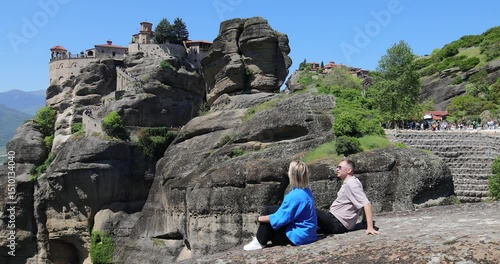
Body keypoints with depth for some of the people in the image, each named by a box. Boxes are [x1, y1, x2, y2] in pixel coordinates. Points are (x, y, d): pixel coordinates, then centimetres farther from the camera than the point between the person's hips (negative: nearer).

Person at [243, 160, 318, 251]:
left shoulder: (294, 196, -27)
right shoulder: (306, 191, 2)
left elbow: (279, 219, -20)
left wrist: (260, 218, -3)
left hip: (299, 237, -9)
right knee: (271, 210, 13)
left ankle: (260, 242, 12)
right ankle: (262, 238, 23)